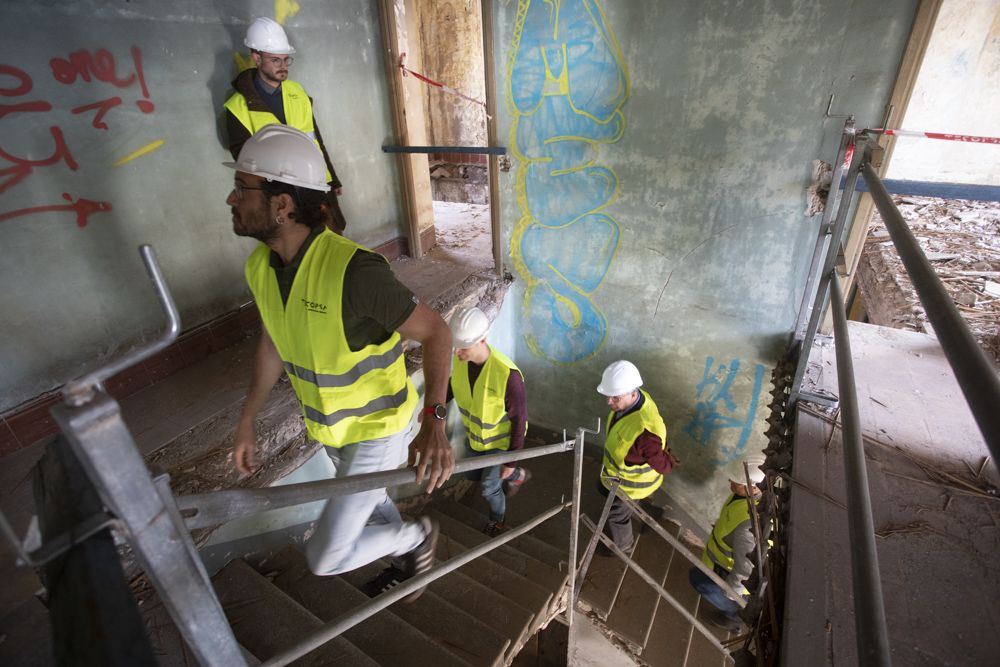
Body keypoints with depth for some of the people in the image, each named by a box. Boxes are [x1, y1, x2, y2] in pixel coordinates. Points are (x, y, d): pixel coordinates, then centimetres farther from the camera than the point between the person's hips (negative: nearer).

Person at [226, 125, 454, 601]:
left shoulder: (353, 271, -34)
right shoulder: (259, 266, -8)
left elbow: (434, 332, -27)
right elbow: (273, 343, 7)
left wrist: (433, 423, -38)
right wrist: (246, 422, 13)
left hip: (378, 428, -7)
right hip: (328, 425, 7)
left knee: (326, 557, 1)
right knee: (371, 507, 29)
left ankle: (417, 536, 29)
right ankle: (413, 558, 60)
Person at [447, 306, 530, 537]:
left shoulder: (507, 374, -39)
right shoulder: (460, 359, -21)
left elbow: (519, 419, -25)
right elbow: (454, 384, 3)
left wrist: (511, 461, -18)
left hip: (500, 440, -6)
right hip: (474, 434, 6)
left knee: (488, 487, 12)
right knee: (473, 474, 26)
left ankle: (497, 517, 48)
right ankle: (518, 475, 52)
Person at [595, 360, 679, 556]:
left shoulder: (644, 429, -48)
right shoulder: (629, 399, -21)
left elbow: (662, 464, -30)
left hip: (631, 481, -7)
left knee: (617, 514, 22)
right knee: (605, 489, 35)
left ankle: (622, 547, 55)